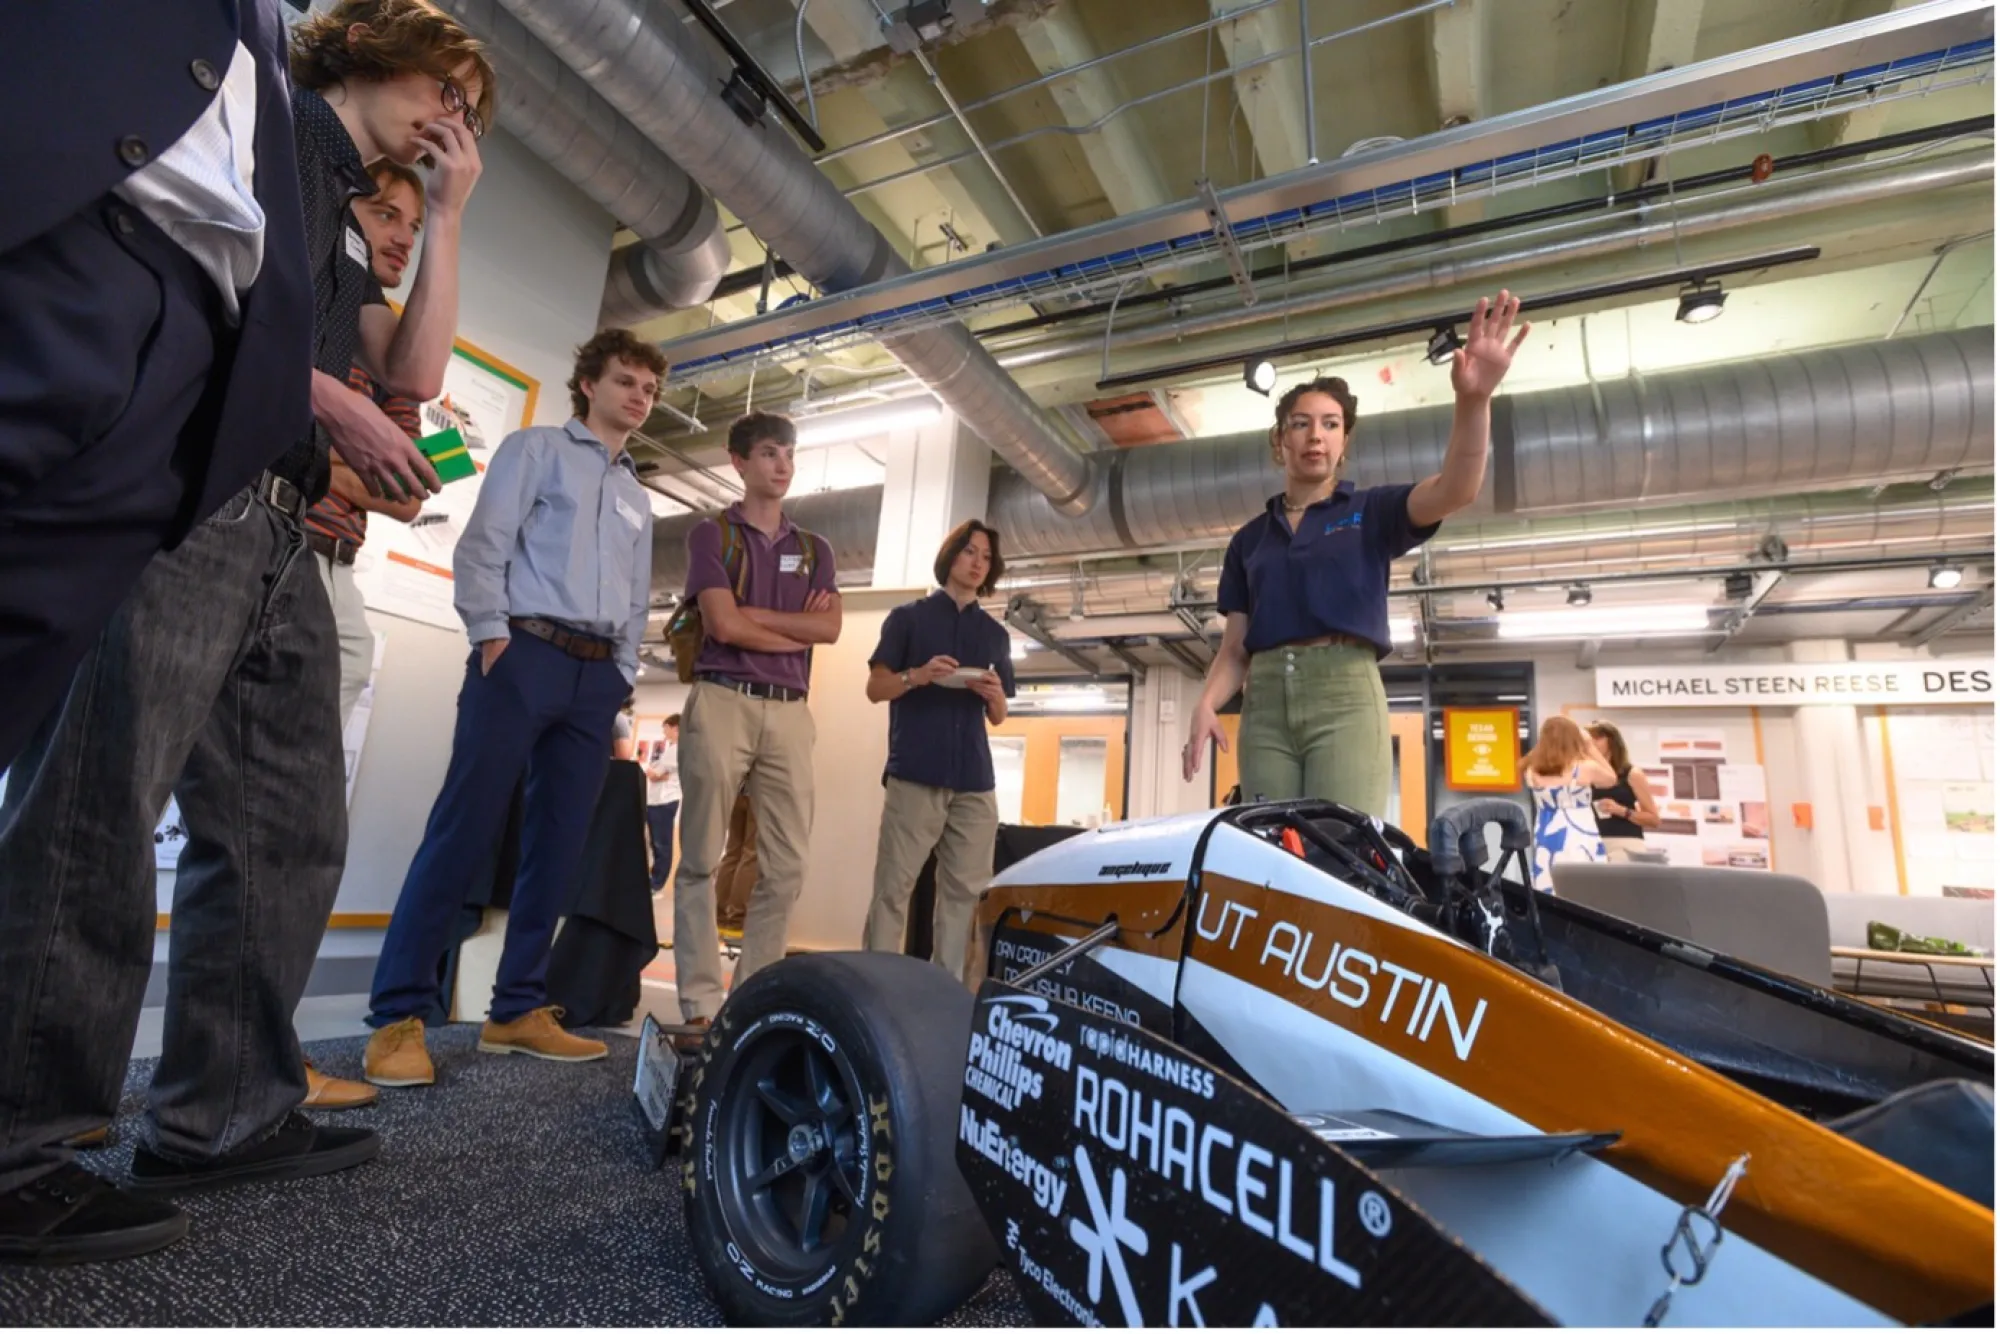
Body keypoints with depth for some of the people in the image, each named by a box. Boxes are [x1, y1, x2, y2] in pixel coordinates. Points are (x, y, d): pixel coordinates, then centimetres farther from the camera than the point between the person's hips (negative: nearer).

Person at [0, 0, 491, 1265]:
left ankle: (225, 1114, 14)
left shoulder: (347, 224, 31)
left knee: (290, 831, 5)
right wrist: (323, 395, -9)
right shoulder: (266, 106, 8)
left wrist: (447, 217, 24)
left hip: (279, 531, 9)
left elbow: (416, 374, 21)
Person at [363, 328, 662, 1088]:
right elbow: (482, 545, -1)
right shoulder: (536, 449, 10)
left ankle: (518, 1010, 11)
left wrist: (622, 676, 11)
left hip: (597, 675, 6)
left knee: (559, 846, 3)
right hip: (526, 653, -5)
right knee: (464, 829, -10)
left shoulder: (638, 499, 26)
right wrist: (491, 635, -11)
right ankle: (398, 1015, -4)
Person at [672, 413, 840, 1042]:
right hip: (723, 702, -3)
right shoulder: (711, 534, 8)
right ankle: (701, 1001, 4)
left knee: (786, 866, 1)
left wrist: (752, 614, -4)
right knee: (702, 858, -2)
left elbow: (830, 628, 2)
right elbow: (723, 625, -7)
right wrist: (798, 629, 1)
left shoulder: (814, 549, 19)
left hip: (789, 711, 4)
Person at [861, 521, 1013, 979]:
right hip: (915, 772, -3)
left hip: (974, 779, 4)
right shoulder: (908, 616, 9)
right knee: (894, 887, -6)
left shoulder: (995, 634, 19)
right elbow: (875, 688, 4)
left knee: (965, 890, 1)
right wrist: (917, 675, -15)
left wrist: (995, 695, -5)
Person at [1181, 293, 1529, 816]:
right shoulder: (1249, 539, 19)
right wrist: (1205, 705, -3)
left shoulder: (1370, 512, 12)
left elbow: (1454, 490, -8)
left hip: (1345, 694, -2)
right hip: (1264, 701, 3)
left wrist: (1472, 400, -25)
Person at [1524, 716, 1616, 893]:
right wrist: (1589, 747, 15)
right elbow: (1611, 778, 12)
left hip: (1547, 845, 3)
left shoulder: (1532, 770, -2)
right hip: (1580, 844, -3)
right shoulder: (1586, 767, -9)